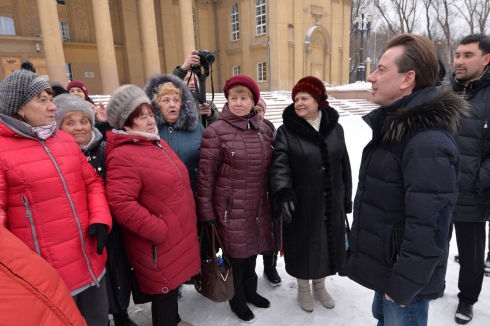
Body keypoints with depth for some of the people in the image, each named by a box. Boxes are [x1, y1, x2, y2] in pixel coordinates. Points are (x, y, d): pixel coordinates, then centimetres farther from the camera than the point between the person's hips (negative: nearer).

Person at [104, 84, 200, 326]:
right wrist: (159, 230, -21)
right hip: (159, 243, -9)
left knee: (173, 287, 26)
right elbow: (121, 204, -28)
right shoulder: (123, 156, -20)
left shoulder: (156, 143, 9)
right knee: (164, 293, 9)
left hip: (178, 235, 9)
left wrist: (186, 224, 18)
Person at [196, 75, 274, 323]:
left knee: (252, 252, 20)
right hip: (231, 210, -5)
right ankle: (237, 300, 38)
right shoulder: (215, 132, -12)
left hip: (258, 208, 5)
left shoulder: (264, 130, 5)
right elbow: (205, 176, -11)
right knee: (235, 256, 11)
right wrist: (207, 213, -10)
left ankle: (250, 291, 46)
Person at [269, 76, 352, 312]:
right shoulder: (286, 132, -7)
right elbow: (280, 165, -18)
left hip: (331, 204, 4)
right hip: (301, 204, -3)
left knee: (328, 244, 17)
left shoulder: (335, 128, 3)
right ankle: (303, 288, 38)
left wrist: (346, 200, 10)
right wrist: (283, 194, -35)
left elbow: (344, 166, 8)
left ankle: (319, 285, 44)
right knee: (304, 246, 11)